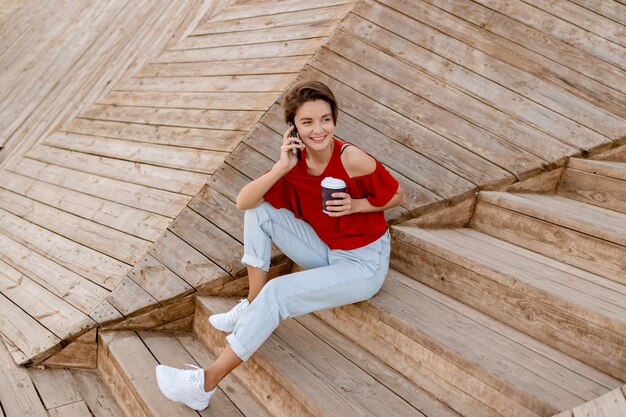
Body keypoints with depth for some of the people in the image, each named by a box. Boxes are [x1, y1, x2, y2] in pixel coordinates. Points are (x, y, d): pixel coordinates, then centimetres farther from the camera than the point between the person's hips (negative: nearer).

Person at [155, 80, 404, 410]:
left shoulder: (352, 159, -23)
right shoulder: (295, 161, -8)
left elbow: (396, 196, -8)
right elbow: (243, 202, -15)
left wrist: (355, 205, -23)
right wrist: (280, 168, -27)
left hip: (363, 264, -6)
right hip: (324, 251, 6)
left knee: (278, 293, -22)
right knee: (260, 211, -7)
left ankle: (207, 382, -14)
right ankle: (253, 305, -2)